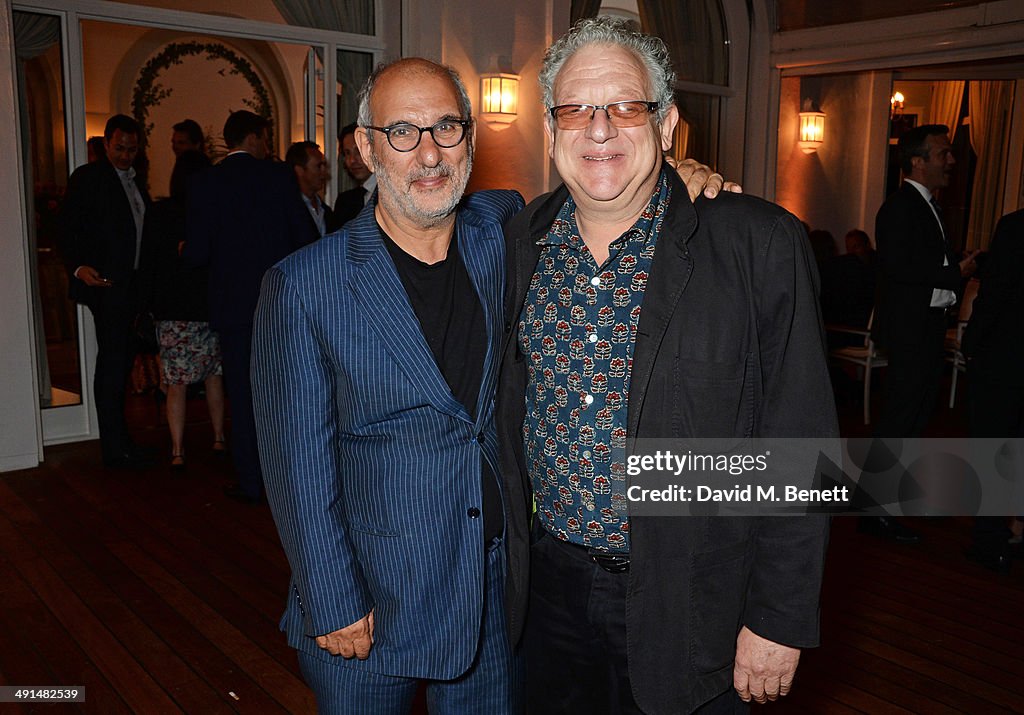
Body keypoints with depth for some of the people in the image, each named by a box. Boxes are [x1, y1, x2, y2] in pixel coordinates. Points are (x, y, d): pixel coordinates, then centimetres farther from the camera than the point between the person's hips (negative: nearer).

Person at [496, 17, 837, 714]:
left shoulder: (762, 246, -14)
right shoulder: (520, 243, -2)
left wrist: (780, 621, -11)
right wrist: (505, 550, 11)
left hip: (686, 602, -3)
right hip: (548, 585, 4)